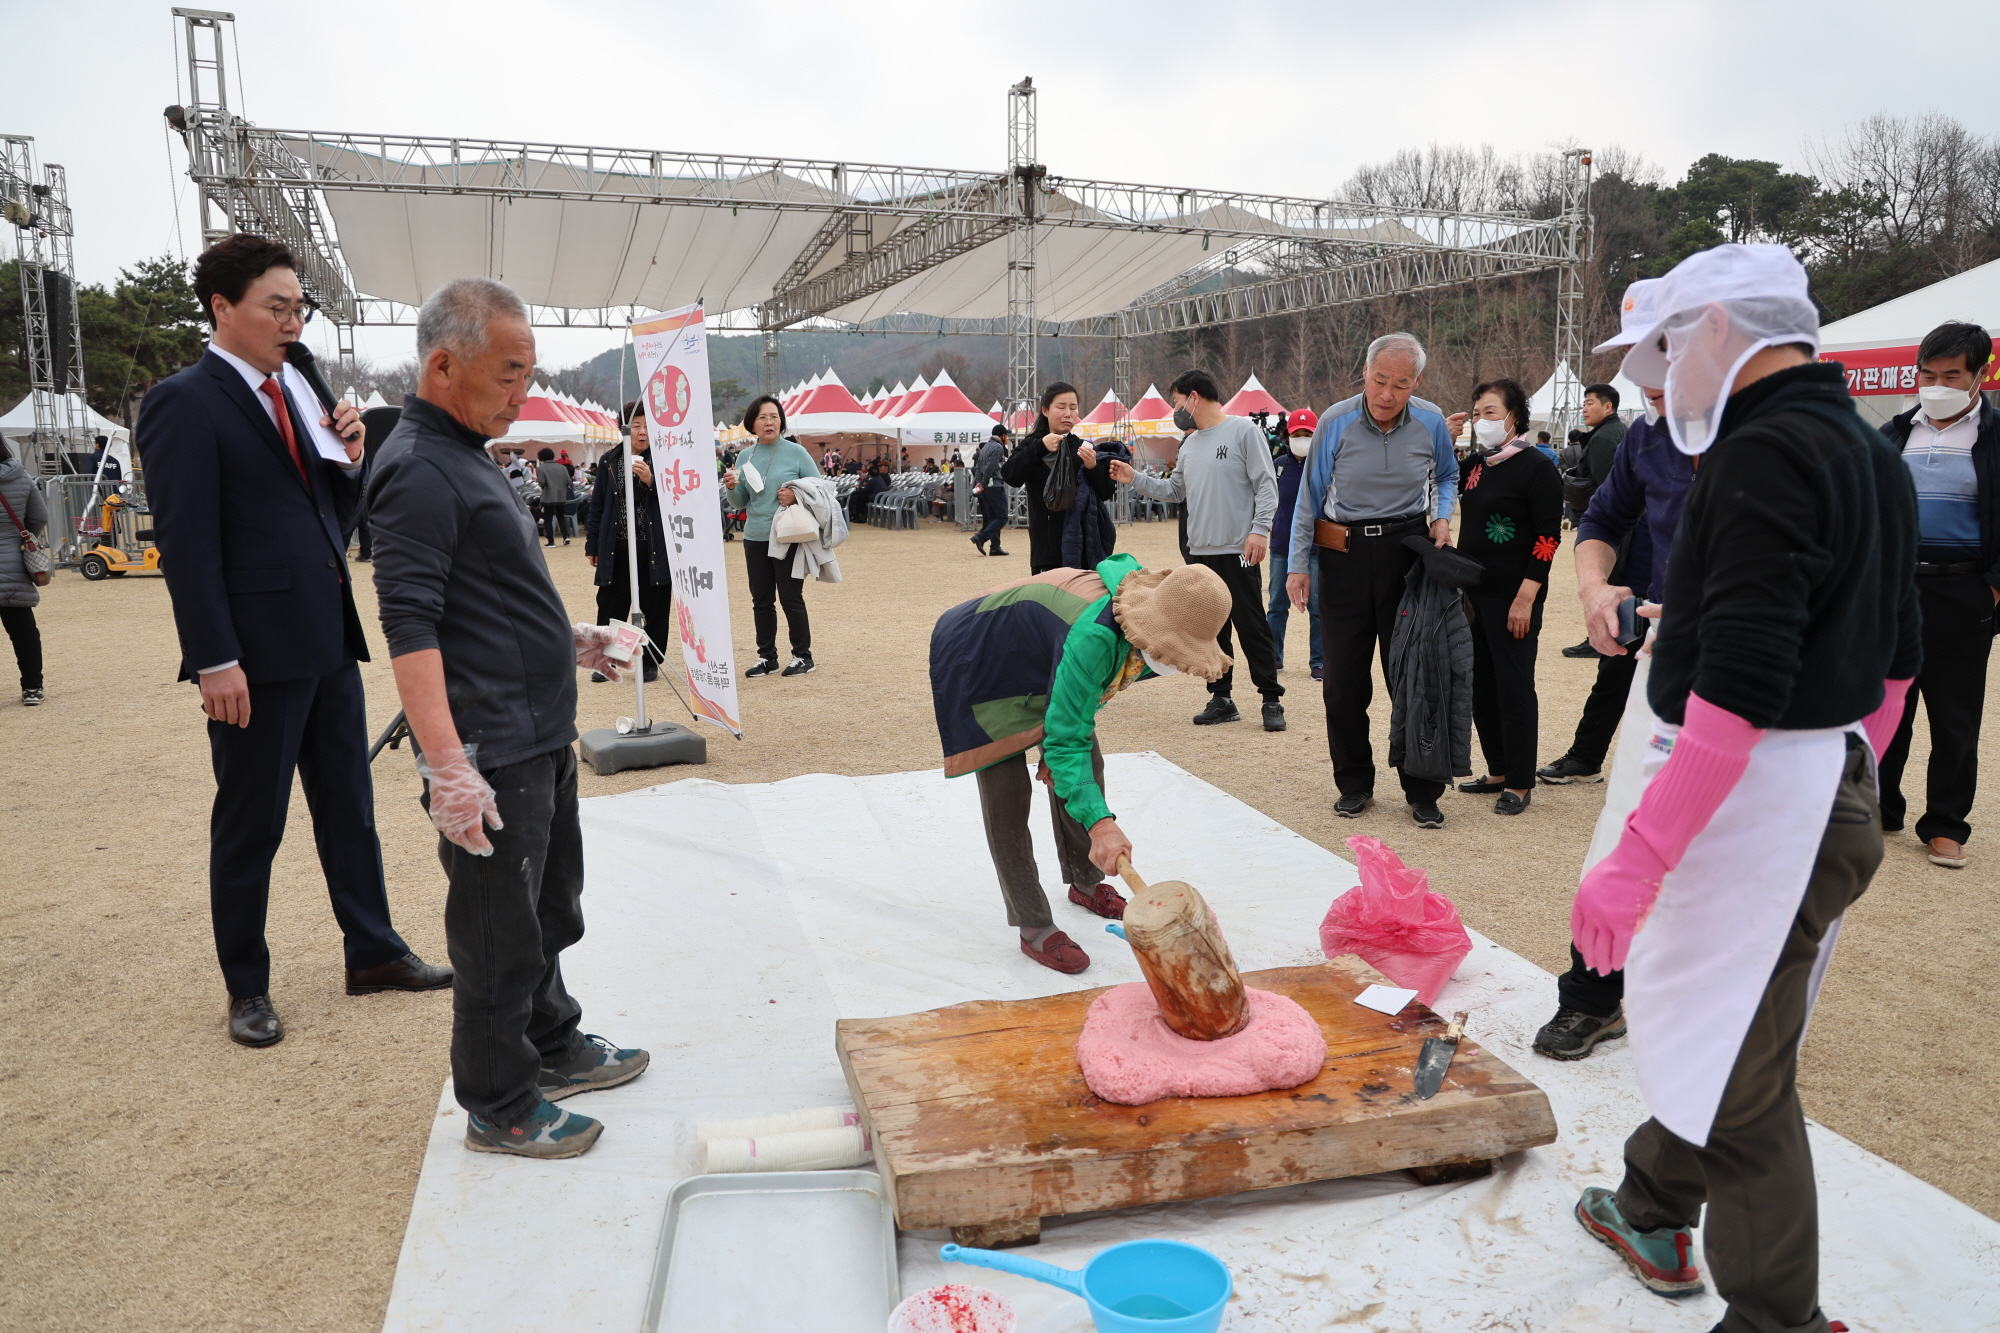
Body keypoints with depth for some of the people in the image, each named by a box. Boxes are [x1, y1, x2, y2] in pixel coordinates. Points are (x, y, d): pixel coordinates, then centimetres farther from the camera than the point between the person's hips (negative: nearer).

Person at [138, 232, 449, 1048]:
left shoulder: (293, 394, 14)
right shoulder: (185, 403, -9)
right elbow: (186, 543, -15)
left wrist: (350, 458, -1)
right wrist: (214, 660, -19)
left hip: (328, 643, 7)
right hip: (258, 657, -7)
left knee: (349, 805, 15)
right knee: (250, 825, 6)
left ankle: (373, 952, 28)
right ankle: (247, 988, 22)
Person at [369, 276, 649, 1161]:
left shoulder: (462, 456, 13)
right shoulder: (418, 471, -18)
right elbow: (410, 628, -25)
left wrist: (564, 641, 20)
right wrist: (448, 769, -29)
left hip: (542, 740, 10)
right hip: (491, 757, -10)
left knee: (548, 914, 23)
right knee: (499, 938, 4)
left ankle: (555, 1048, 40)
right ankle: (499, 1107, 21)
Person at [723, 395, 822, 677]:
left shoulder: (796, 452, -3)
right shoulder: (745, 457, 8)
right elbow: (740, 504, 14)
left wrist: (796, 496, -17)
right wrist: (732, 488, -7)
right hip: (755, 538, 4)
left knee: (791, 597, -1)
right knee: (761, 600, 9)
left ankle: (802, 656, 11)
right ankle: (766, 657, 19)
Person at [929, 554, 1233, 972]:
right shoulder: (1093, 636, -44)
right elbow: (1065, 740, -43)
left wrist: (1060, 748, -1)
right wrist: (1100, 824, -51)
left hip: (1040, 663, 9)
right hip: (980, 663, -9)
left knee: (1088, 765, 10)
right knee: (1006, 791, -14)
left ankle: (1084, 883, 30)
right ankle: (1033, 929, -6)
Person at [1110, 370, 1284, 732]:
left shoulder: (1243, 430, -5)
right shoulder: (1189, 443, 16)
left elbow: (1266, 485, -9)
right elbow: (1175, 489, 21)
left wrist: (1259, 529, -17)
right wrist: (1134, 479, 14)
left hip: (1237, 552, -7)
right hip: (1199, 553, 7)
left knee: (1252, 627, -3)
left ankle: (1272, 701, 5)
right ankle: (1221, 699, 20)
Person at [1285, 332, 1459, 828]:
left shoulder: (1431, 424, -1)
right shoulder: (1335, 423, -5)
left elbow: (1447, 477, 19)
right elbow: (1310, 496, 1)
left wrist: (1442, 517, -1)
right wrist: (1298, 565, -2)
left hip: (1407, 555, 0)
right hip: (1344, 558, 0)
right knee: (1344, 680, 5)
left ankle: (1422, 791, 13)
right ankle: (1354, 783, 21)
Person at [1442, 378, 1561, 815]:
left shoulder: (1536, 466, -9)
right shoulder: (1476, 463, 11)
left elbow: (1547, 537, -13)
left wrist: (1525, 598, -19)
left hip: (1513, 598, -7)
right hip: (1474, 593, 7)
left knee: (1514, 688, -1)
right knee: (1480, 686, 12)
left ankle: (1520, 783, 9)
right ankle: (1498, 771, 26)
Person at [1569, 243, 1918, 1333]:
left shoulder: (1762, 455, -18)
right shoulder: (1872, 454, 13)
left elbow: (1740, 686, -26)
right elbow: (1894, 659, 19)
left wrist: (1639, 856, -26)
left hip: (1758, 802, -10)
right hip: (1836, 797, 10)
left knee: (1740, 1085, 1)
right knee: (1693, 1018, 24)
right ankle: (1653, 1211, 43)